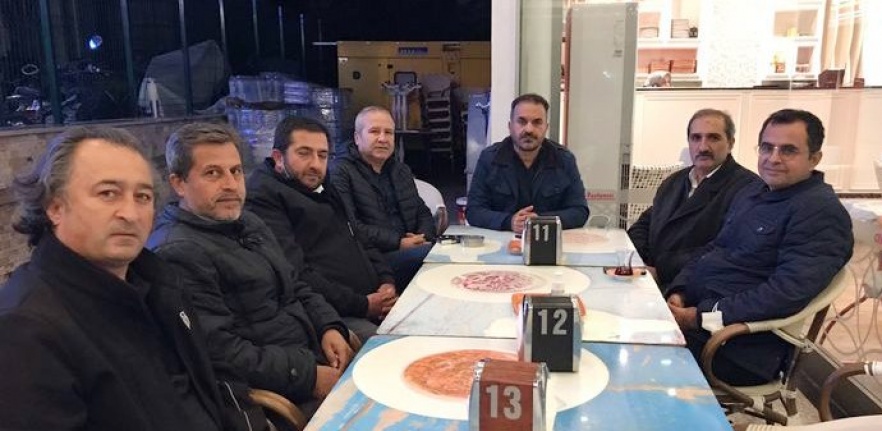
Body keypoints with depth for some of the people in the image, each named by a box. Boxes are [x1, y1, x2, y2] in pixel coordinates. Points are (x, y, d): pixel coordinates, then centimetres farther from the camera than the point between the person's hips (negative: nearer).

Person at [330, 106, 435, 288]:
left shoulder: (402, 170, 23)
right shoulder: (341, 172, -2)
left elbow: (423, 213, 25)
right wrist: (397, 243, -15)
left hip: (409, 251, 7)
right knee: (431, 254, -32)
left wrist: (423, 238, 1)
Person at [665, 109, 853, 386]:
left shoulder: (821, 211, -11)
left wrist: (702, 316, -22)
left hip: (739, 343, -8)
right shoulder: (754, 191, 16)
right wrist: (678, 292, 0)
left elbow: (788, 293, -22)